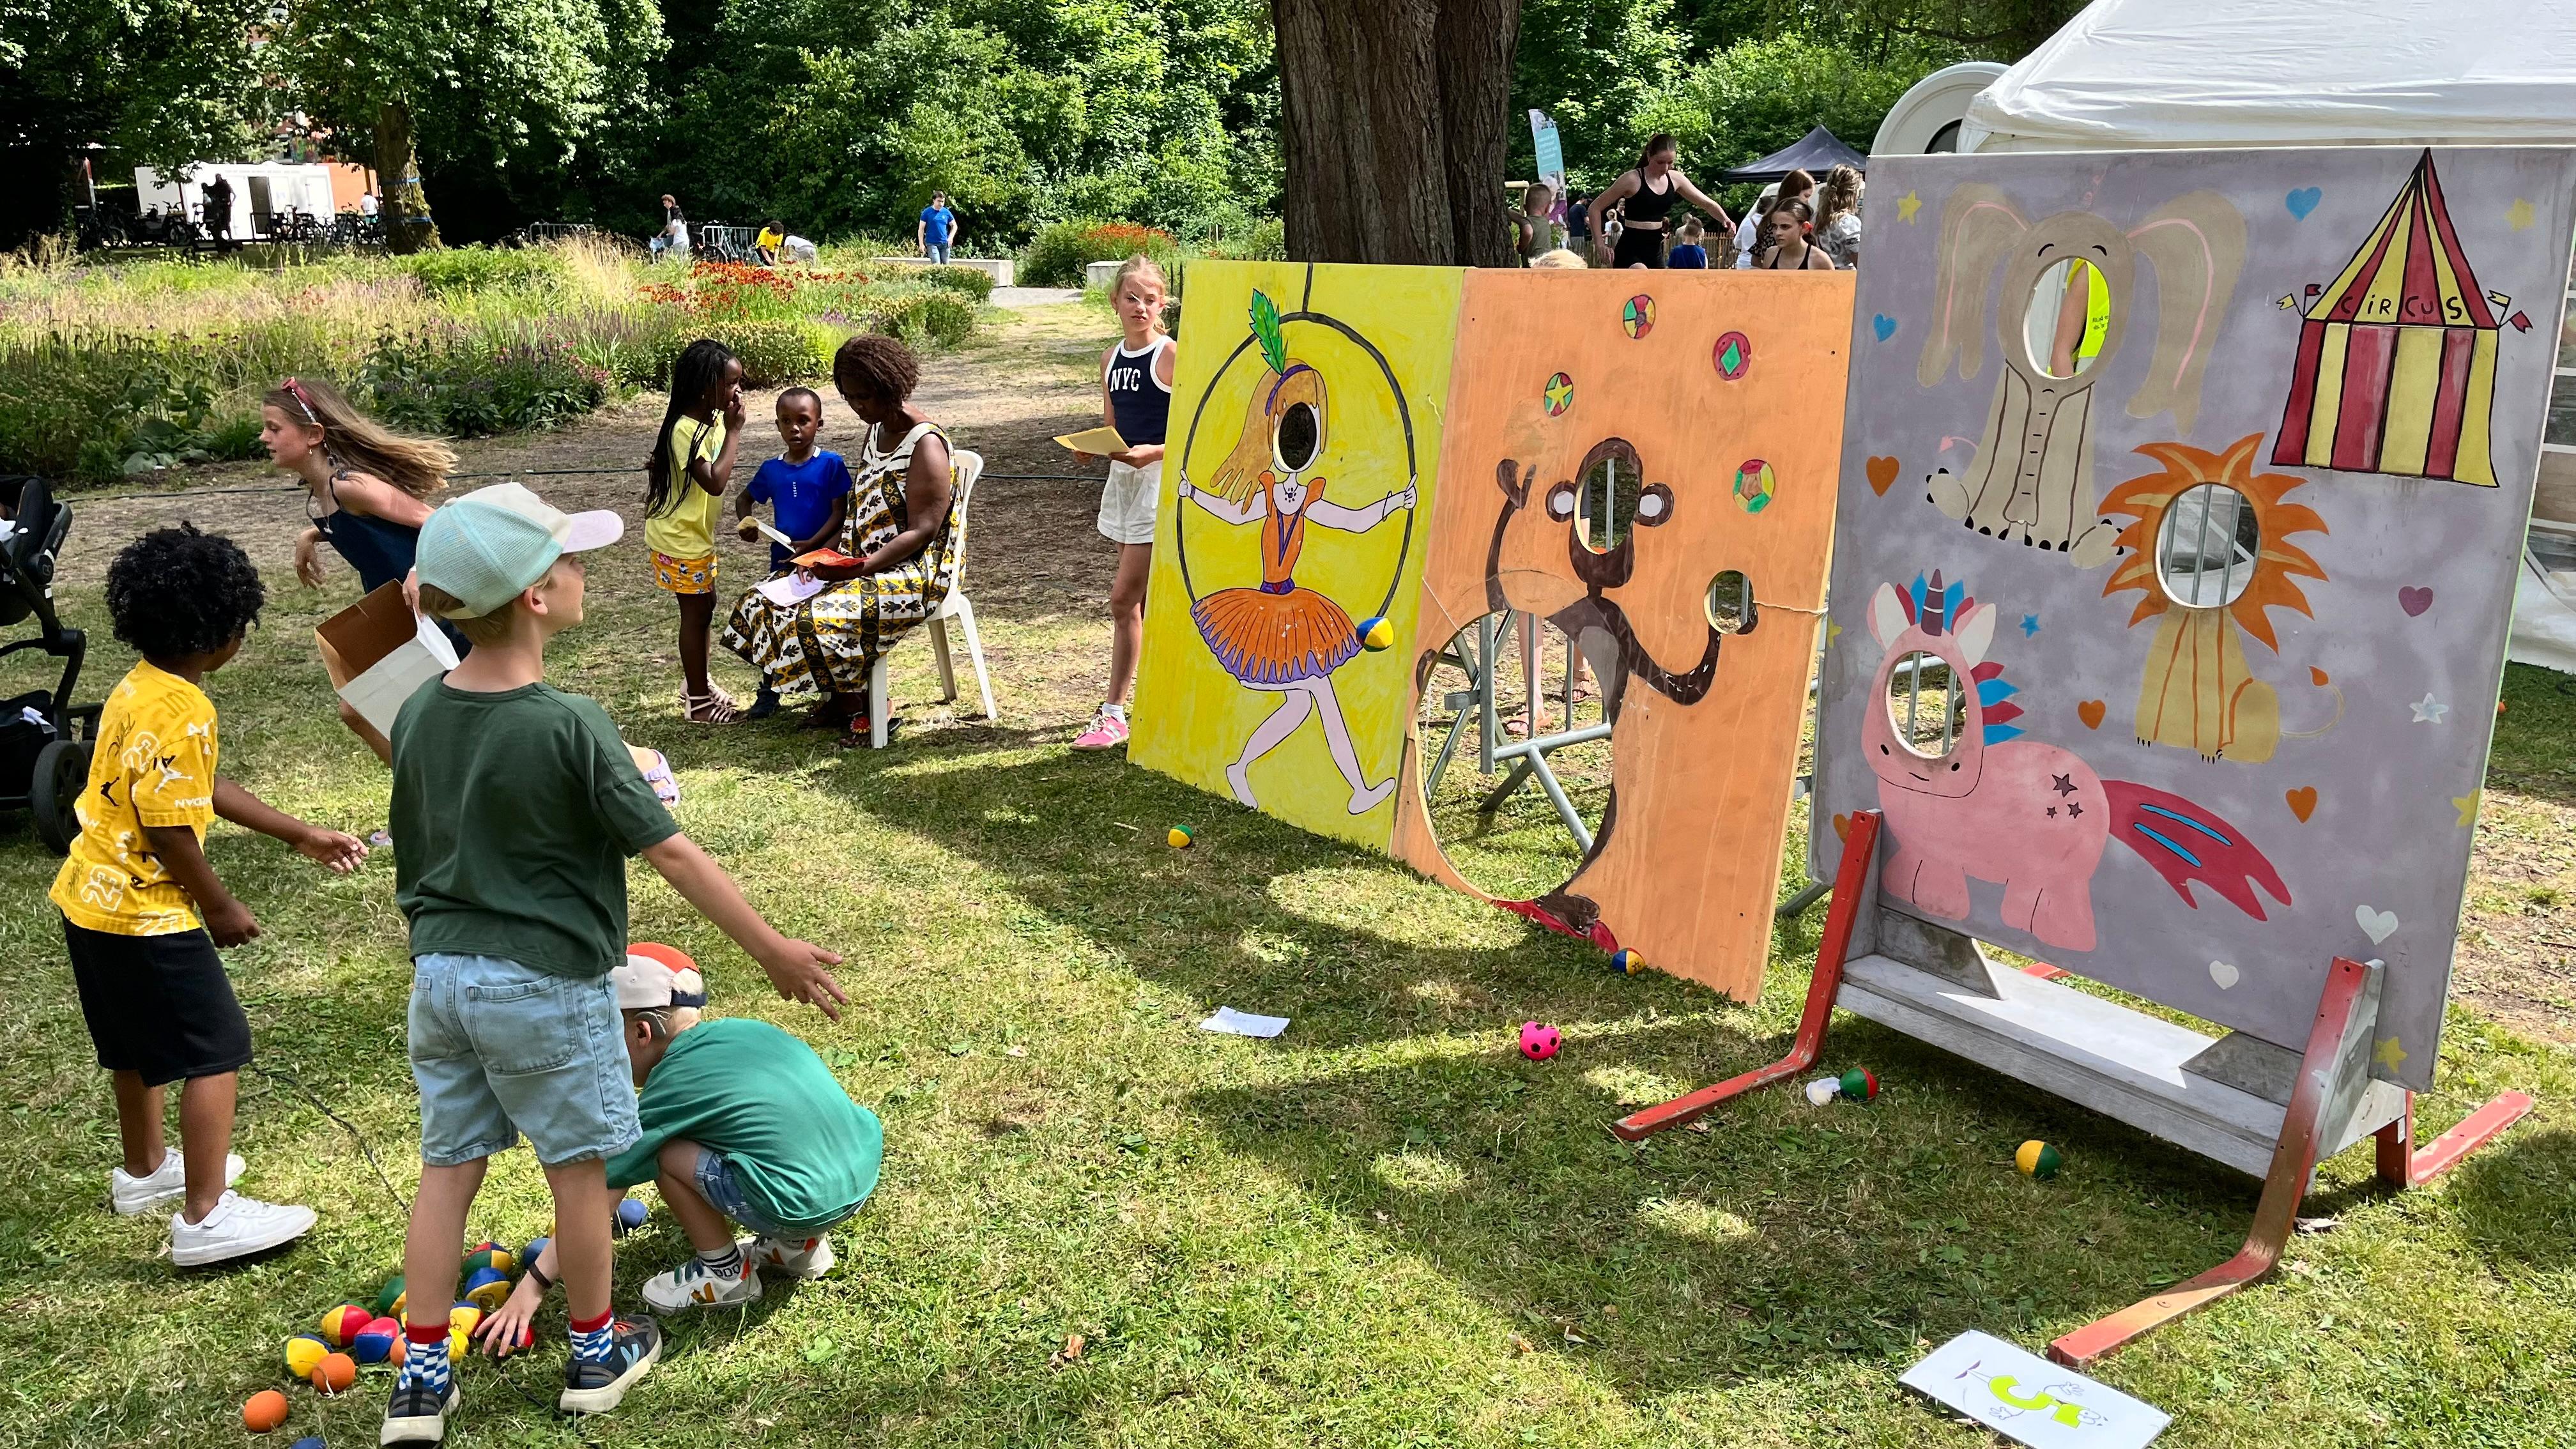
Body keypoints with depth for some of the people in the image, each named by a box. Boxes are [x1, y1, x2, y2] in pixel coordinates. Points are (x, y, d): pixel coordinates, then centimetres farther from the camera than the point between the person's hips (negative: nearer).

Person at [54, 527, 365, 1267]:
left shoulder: (139, 688, 7)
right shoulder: (179, 711, -24)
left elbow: (204, 788, 15)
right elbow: (170, 829, -24)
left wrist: (302, 835, 17)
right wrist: (220, 908, -10)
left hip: (94, 900, 10)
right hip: (145, 911, -10)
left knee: (139, 1044, 26)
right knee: (216, 1052, -2)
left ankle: (145, 1169, 44)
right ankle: (206, 1216, 2)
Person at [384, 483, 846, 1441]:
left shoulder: (419, 715, 0)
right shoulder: (570, 728, -20)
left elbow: (413, 859, 11)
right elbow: (671, 855, -18)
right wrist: (774, 951, -10)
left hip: (440, 975, 6)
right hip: (546, 985, -6)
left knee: (447, 1167, 15)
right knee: (578, 1166, 12)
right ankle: (595, 1352, 29)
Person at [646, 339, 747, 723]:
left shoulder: (712, 419, 2)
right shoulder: (686, 430, -26)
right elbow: (715, 482, -35)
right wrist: (733, 431, -30)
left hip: (698, 534, 9)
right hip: (680, 539, -9)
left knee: (703, 606, 19)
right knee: (696, 612, 1)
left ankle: (697, 684, 35)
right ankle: (699, 702, 12)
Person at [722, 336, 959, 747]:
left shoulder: (926, 444, -17)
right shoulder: (876, 431, 11)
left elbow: (922, 531, -21)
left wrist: (860, 568, -27)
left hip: (915, 573, -10)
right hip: (865, 562, 10)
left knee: (819, 619, -28)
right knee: (768, 600, 1)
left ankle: (856, 710, -4)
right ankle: (838, 700, 8)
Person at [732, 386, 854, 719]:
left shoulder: (831, 464, -7)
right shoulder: (771, 470, 6)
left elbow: (840, 513, -10)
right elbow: (745, 499, 22)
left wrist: (810, 545, -19)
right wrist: (745, 523, 0)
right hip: (782, 556, 4)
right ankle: (769, 694, 19)